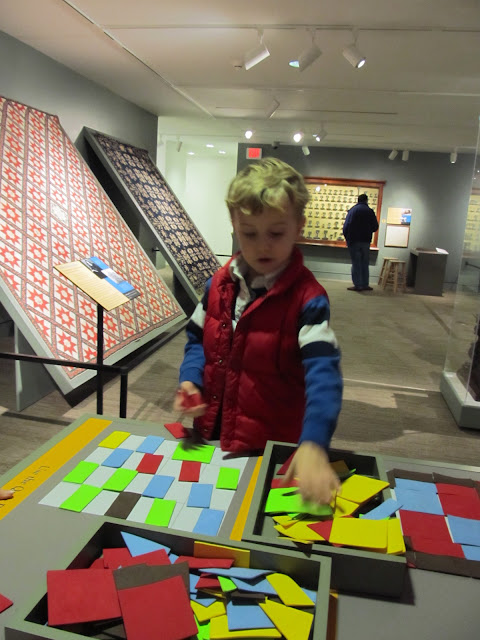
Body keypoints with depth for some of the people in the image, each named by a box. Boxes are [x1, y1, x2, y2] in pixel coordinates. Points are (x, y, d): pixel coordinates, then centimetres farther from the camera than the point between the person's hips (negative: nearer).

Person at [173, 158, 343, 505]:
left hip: (272, 446, -5)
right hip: (212, 431, 5)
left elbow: (323, 371, -29)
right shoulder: (220, 283, -2)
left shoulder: (307, 297, -20)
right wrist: (191, 380, -10)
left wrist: (313, 444, -42)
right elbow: (198, 338, 9)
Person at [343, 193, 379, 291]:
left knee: (356, 263, 1)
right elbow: (375, 227, 3)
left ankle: (358, 285, -2)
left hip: (354, 240, -1)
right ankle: (365, 284, 11)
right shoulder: (370, 211, 1)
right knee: (365, 263, 10)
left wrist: (347, 238, 6)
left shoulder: (352, 210, -1)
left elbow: (346, 226, -5)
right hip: (366, 241, 1)